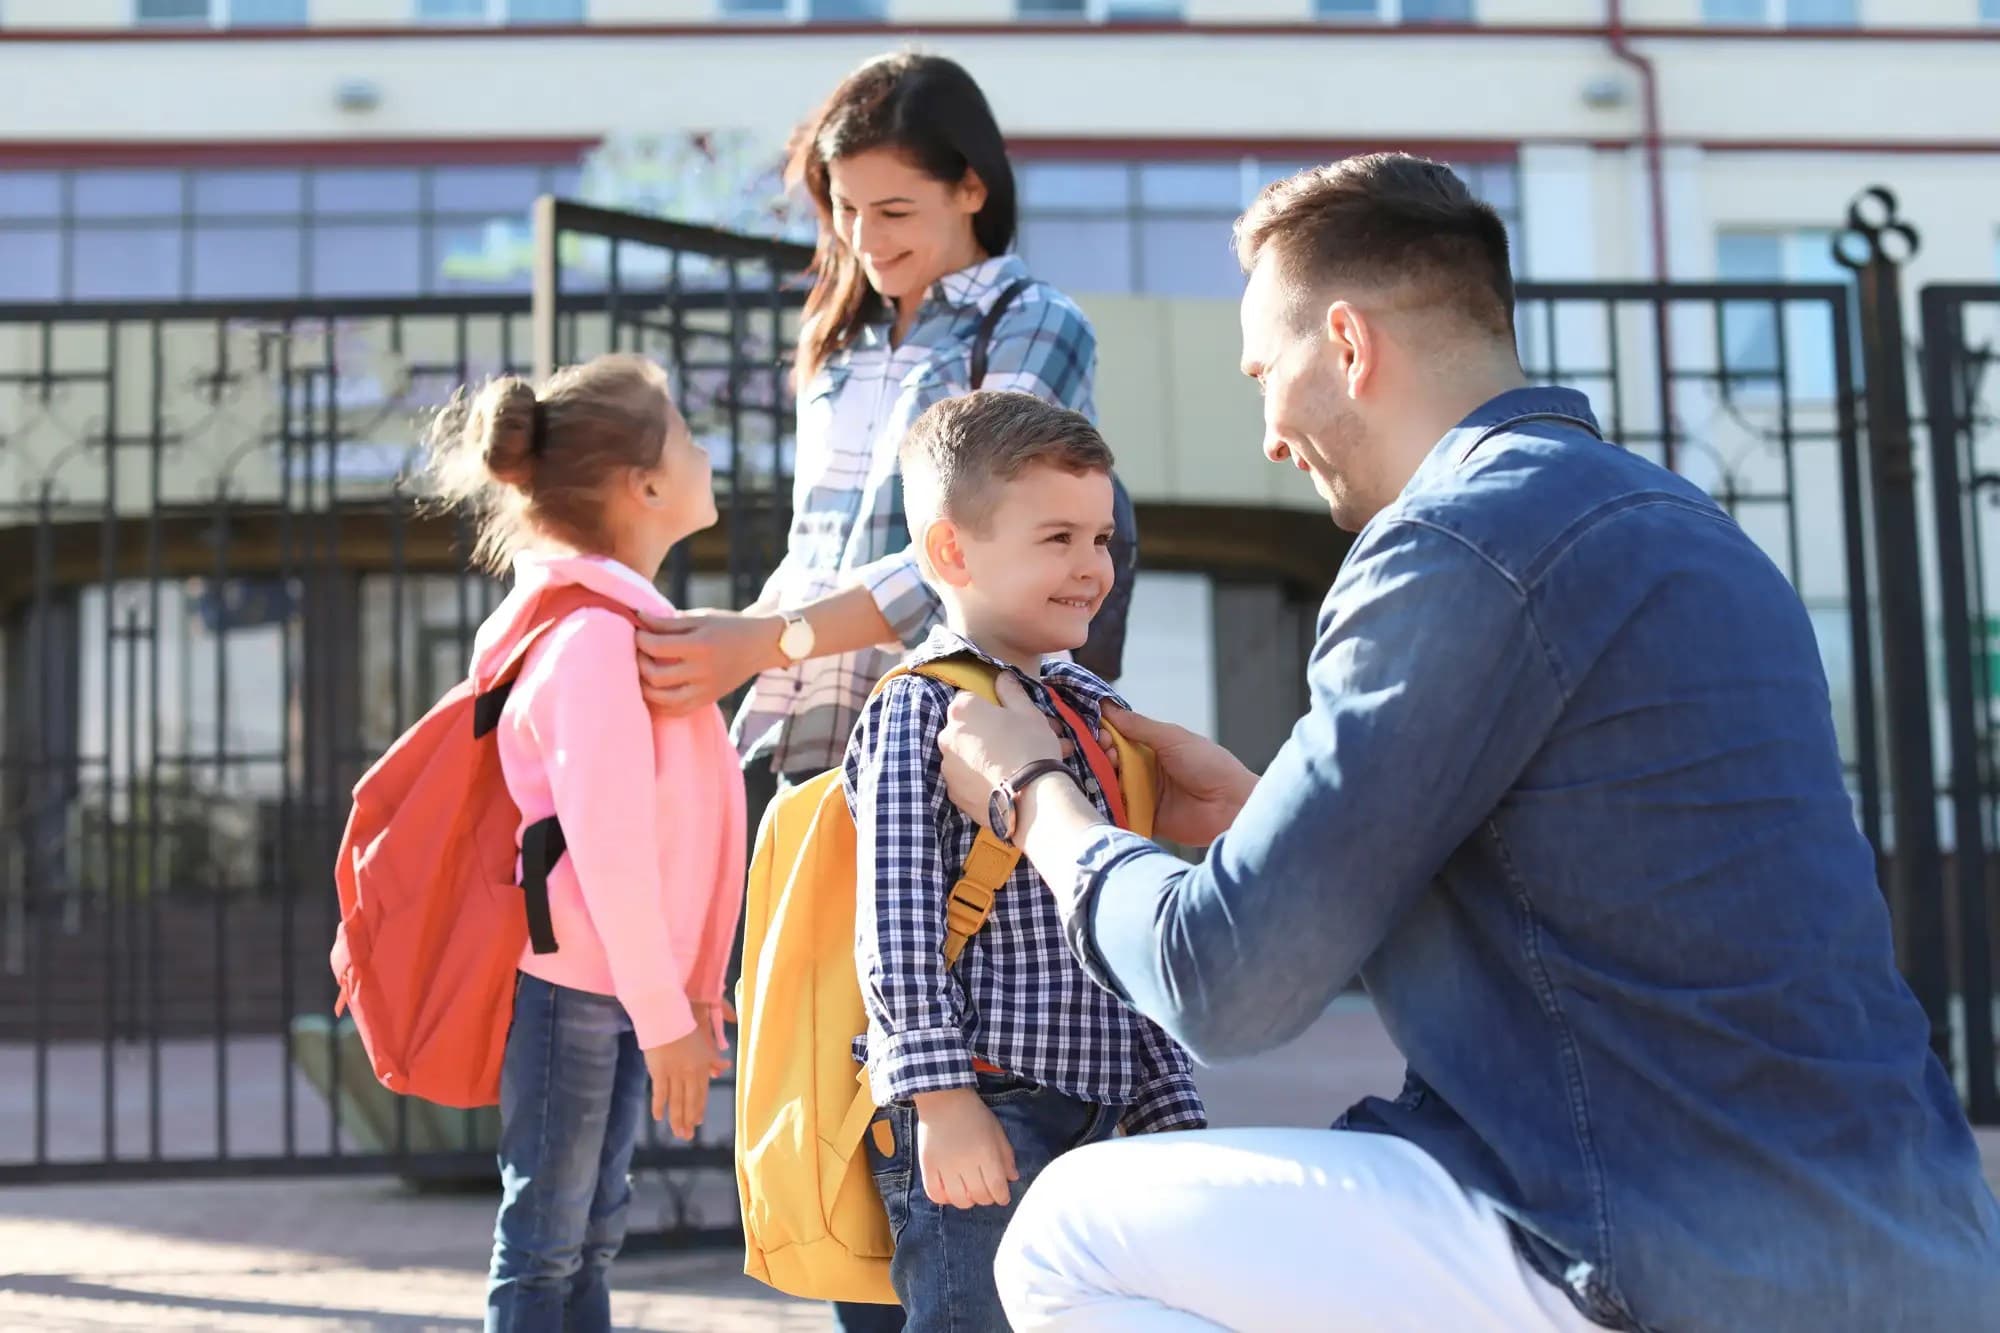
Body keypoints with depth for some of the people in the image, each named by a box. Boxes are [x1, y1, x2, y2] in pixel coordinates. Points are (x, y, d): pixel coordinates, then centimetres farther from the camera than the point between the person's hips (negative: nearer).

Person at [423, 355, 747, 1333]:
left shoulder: (626, 619, 11)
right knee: (545, 1247, 1)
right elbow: (607, 846, -23)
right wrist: (666, 1020, -19)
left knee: (590, 1236, 16)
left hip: (625, 983, 10)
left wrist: (689, 990, 16)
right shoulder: (595, 632, -19)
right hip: (571, 981, -10)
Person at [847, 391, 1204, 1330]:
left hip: (1090, 1109, 8)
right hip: (975, 1117, -8)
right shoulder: (922, 708, -8)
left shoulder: (1090, 713, 16)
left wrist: (1169, 1110, 18)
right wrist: (941, 1095, -20)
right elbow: (896, 919, -15)